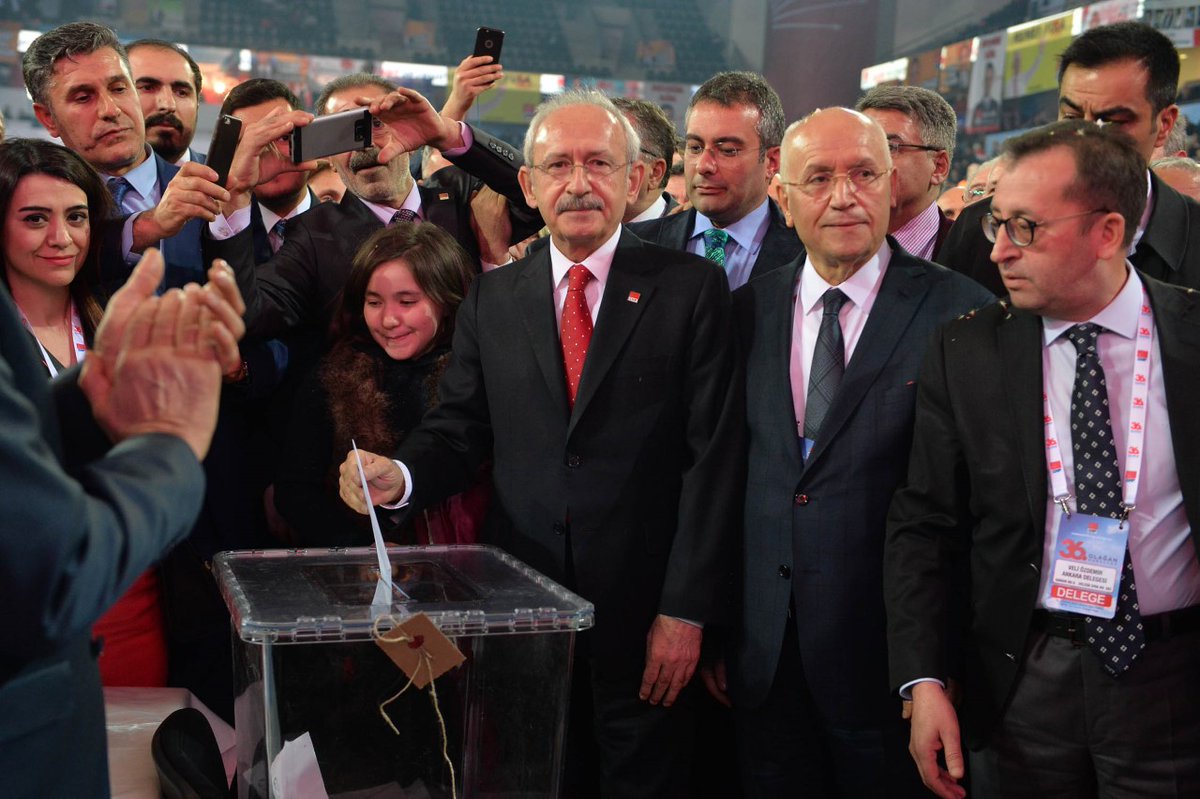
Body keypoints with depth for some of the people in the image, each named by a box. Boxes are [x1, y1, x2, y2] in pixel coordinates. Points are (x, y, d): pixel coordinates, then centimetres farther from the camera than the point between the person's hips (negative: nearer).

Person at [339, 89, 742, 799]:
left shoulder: (691, 288, -2)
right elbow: (459, 432, 7)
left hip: (644, 617, -2)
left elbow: (714, 455, -6)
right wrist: (400, 475, -16)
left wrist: (686, 610, -11)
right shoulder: (490, 300, 9)